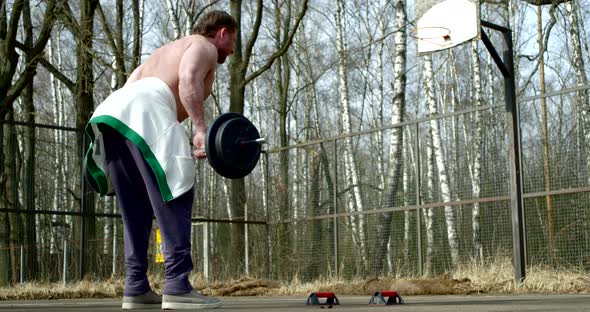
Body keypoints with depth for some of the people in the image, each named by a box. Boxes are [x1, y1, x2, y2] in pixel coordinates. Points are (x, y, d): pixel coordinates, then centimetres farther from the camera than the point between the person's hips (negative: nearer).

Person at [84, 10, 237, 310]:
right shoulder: (204, 47, 13)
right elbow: (188, 80, -9)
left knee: (135, 207, 11)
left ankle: (136, 288, 8)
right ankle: (177, 286, -16)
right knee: (173, 198, -10)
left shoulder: (167, 50, 39)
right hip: (143, 114, -9)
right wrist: (201, 128, -17)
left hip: (111, 111, 9)